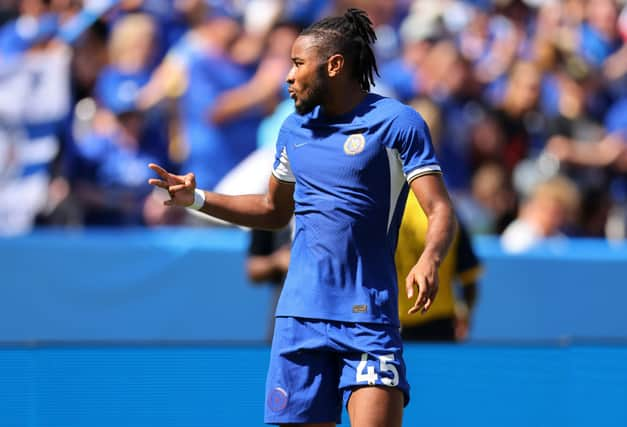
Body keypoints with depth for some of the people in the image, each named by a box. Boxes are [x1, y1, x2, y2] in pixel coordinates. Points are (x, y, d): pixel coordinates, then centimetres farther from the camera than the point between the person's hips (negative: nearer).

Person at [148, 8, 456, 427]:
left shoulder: (397, 122, -5)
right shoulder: (295, 128, 14)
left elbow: (441, 212, -12)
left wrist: (429, 260, -32)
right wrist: (198, 199, 17)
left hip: (368, 317, -5)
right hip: (300, 315, 5)